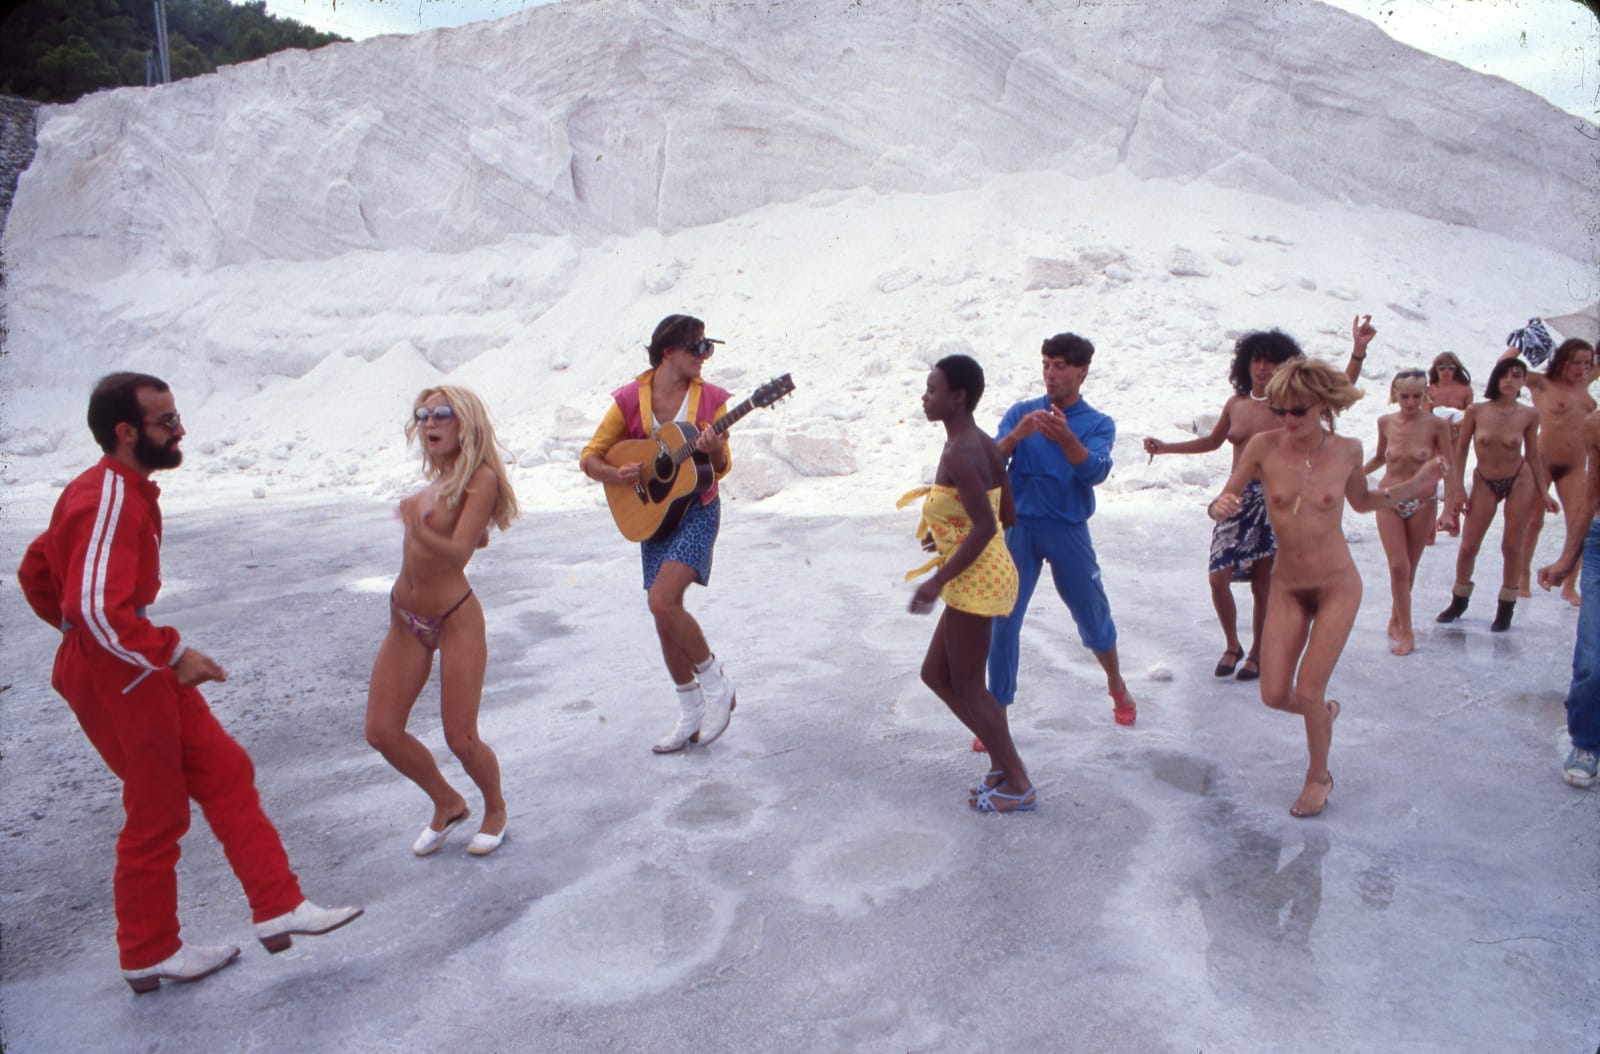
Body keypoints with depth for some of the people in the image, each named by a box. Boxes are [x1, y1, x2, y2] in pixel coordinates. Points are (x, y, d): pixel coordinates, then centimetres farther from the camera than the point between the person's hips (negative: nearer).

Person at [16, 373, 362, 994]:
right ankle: (149, 956, 23)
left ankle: (278, 908, 16)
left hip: (142, 668, 10)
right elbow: (99, 608, -31)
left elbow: (36, 570, 21)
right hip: (115, 676, -10)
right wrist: (172, 654, -23)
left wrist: (76, 630, 22)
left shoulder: (122, 490, 11)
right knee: (157, 813, 4)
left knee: (225, 772, 10)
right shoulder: (108, 501, -21)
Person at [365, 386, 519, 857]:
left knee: (461, 740, -4)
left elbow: (459, 551, -25)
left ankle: (496, 809, 26)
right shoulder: (437, 477, 7)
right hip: (406, 620, 8)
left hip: (455, 619, -7)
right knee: (382, 732, 5)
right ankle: (448, 805, 28)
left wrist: (419, 531, -41)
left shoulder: (480, 478, -14)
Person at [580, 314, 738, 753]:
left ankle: (716, 684, 0)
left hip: (697, 510, -3)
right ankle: (692, 715, 24)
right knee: (665, 616, 7)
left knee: (663, 601, -22)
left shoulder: (710, 399, -6)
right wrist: (618, 475, -21)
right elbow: (590, 458, -1)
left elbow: (721, 467, -5)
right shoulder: (631, 399, -4)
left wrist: (714, 451, -27)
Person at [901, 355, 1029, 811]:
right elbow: (1006, 513, 13)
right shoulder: (984, 444, 8)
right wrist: (948, 529, 20)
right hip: (987, 573, 10)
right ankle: (1005, 761, 25)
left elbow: (985, 528, -26)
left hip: (975, 581, -10)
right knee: (935, 674, 18)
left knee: (968, 687, 4)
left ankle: (1018, 787, 16)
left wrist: (937, 581, -24)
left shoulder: (958, 454, -21)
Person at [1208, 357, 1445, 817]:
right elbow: (1222, 502, -6)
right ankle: (1324, 712, 39)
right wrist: (1220, 507, -29)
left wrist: (1413, 486, -1)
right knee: (1274, 695, 2)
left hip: (1337, 585, -1)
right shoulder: (1264, 447, -12)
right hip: (1286, 586, 1)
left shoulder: (1347, 450, -8)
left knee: (1308, 691, -2)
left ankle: (1319, 776, 26)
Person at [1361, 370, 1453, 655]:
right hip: (1389, 501, 1)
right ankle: (1406, 630, -1)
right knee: (1399, 566, -8)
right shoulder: (1385, 422, -3)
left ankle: (1395, 621, 28)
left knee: (1408, 568, 11)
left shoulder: (1436, 424, -10)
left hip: (1422, 503, -1)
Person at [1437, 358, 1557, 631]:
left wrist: (1544, 492, 1)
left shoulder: (1529, 415, -8)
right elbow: (1460, 451, -3)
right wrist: (1457, 490, -5)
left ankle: (1506, 608, 18)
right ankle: (1459, 601, 22)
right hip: (1484, 483, 0)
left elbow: (1533, 455, 2)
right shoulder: (1476, 411, -10)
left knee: (1512, 545, 5)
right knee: (1468, 546, 2)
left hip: (1520, 481, 0)